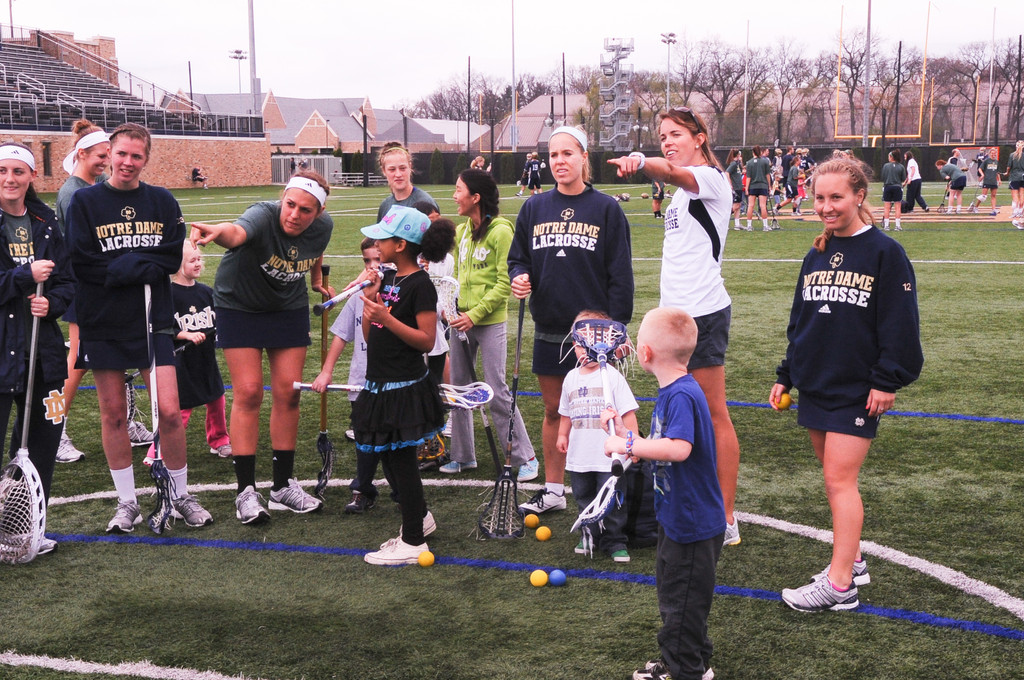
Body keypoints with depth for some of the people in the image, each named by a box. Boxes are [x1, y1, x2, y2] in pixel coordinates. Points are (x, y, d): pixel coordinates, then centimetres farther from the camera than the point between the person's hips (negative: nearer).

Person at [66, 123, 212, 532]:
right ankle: (126, 503, 20)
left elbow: (173, 258, -3)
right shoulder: (85, 202, 0)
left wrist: (122, 266, -14)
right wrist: (143, 266, -13)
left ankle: (181, 496, 14)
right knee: (113, 414, 6)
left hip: (153, 318, 1)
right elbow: (82, 264, -8)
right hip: (102, 322, 0)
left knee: (169, 411, -4)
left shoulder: (162, 202, 5)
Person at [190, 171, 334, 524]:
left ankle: (283, 485, 16)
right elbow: (238, 232, -57)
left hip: (290, 308, 4)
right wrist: (218, 231, -78)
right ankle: (246, 491, 1)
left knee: (288, 393, 3)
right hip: (239, 306, -4)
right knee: (248, 393, -8)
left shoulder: (323, 226, -16)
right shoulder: (263, 215, -32)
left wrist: (317, 280, 23)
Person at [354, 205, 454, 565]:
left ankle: (412, 543, 10)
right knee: (389, 459, 18)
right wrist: (369, 298, -3)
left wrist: (386, 317, -24)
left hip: (405, 388, -9)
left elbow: (426, 340, -20)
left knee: (401, 460, -1)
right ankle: (420, 518, 36)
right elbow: (369, 335, 10)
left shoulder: (420, 285, -14)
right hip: (381, 385, 9)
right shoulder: (387, 279, 10)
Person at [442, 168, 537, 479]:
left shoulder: (501, 231, -11)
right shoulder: (461, 231, 10)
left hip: (490, 322, -7)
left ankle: (525, 457, 7)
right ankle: (463, 455, 24)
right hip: (461, 321, 7)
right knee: (458, 388, 11)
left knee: (497, 392, -5)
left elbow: (505, 282, -13)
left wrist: (475, 314, -17)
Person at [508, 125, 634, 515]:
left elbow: (620, 273, -4)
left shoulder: (606, 209, -3)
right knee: (553, 410, 13)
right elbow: (518, 258, 14)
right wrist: (519, 277, -10)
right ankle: (552, 490, 25)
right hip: (548, 329, 4)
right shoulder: (534, 208, 7)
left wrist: (617, 327, -9)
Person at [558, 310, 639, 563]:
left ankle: (614, 541, 13)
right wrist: (562, 435, 16)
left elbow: (627, 411, -9)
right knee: (584, 499, 15)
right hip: (579, 456, 5)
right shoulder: (571, 378, 7)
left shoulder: (612, 376, -9)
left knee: (612, 502, 0)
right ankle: (590, 536, 31)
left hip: (609, 455, -5)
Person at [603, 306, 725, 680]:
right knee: (673, 593, 22)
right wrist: (626, 435, 4)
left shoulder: (682, 395, -25)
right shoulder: (670, 391, 7)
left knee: (682, 600, 4)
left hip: (693, 523, -10)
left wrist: (627, 444, -33)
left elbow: (679, 449, -39)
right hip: (676, 517, 11)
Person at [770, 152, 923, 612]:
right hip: (814, 385, 6)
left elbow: (900, 325, -10)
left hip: (857, 391, -6)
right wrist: (786, 377, 17)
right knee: (835, 478, 12)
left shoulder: (884, 253, -8)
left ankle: (839, 585, -4)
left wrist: (887, 381, -14)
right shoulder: (815, 256, 11)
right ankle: (851, 561, 23)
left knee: (840, 479, -8)